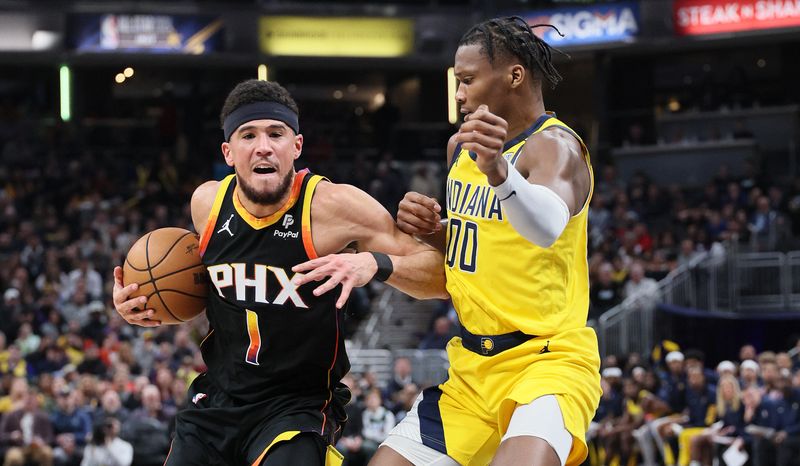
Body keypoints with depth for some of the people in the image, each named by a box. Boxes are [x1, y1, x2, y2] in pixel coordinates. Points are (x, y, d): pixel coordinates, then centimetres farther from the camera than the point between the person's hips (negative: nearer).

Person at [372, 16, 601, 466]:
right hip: (473, 366, 8)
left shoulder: (555, 145, -14)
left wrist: (499, 170, -55)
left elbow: (548, 227, -36)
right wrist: (430, 229, 3)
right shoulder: (461, 145, 12)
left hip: (549, 358, -8)